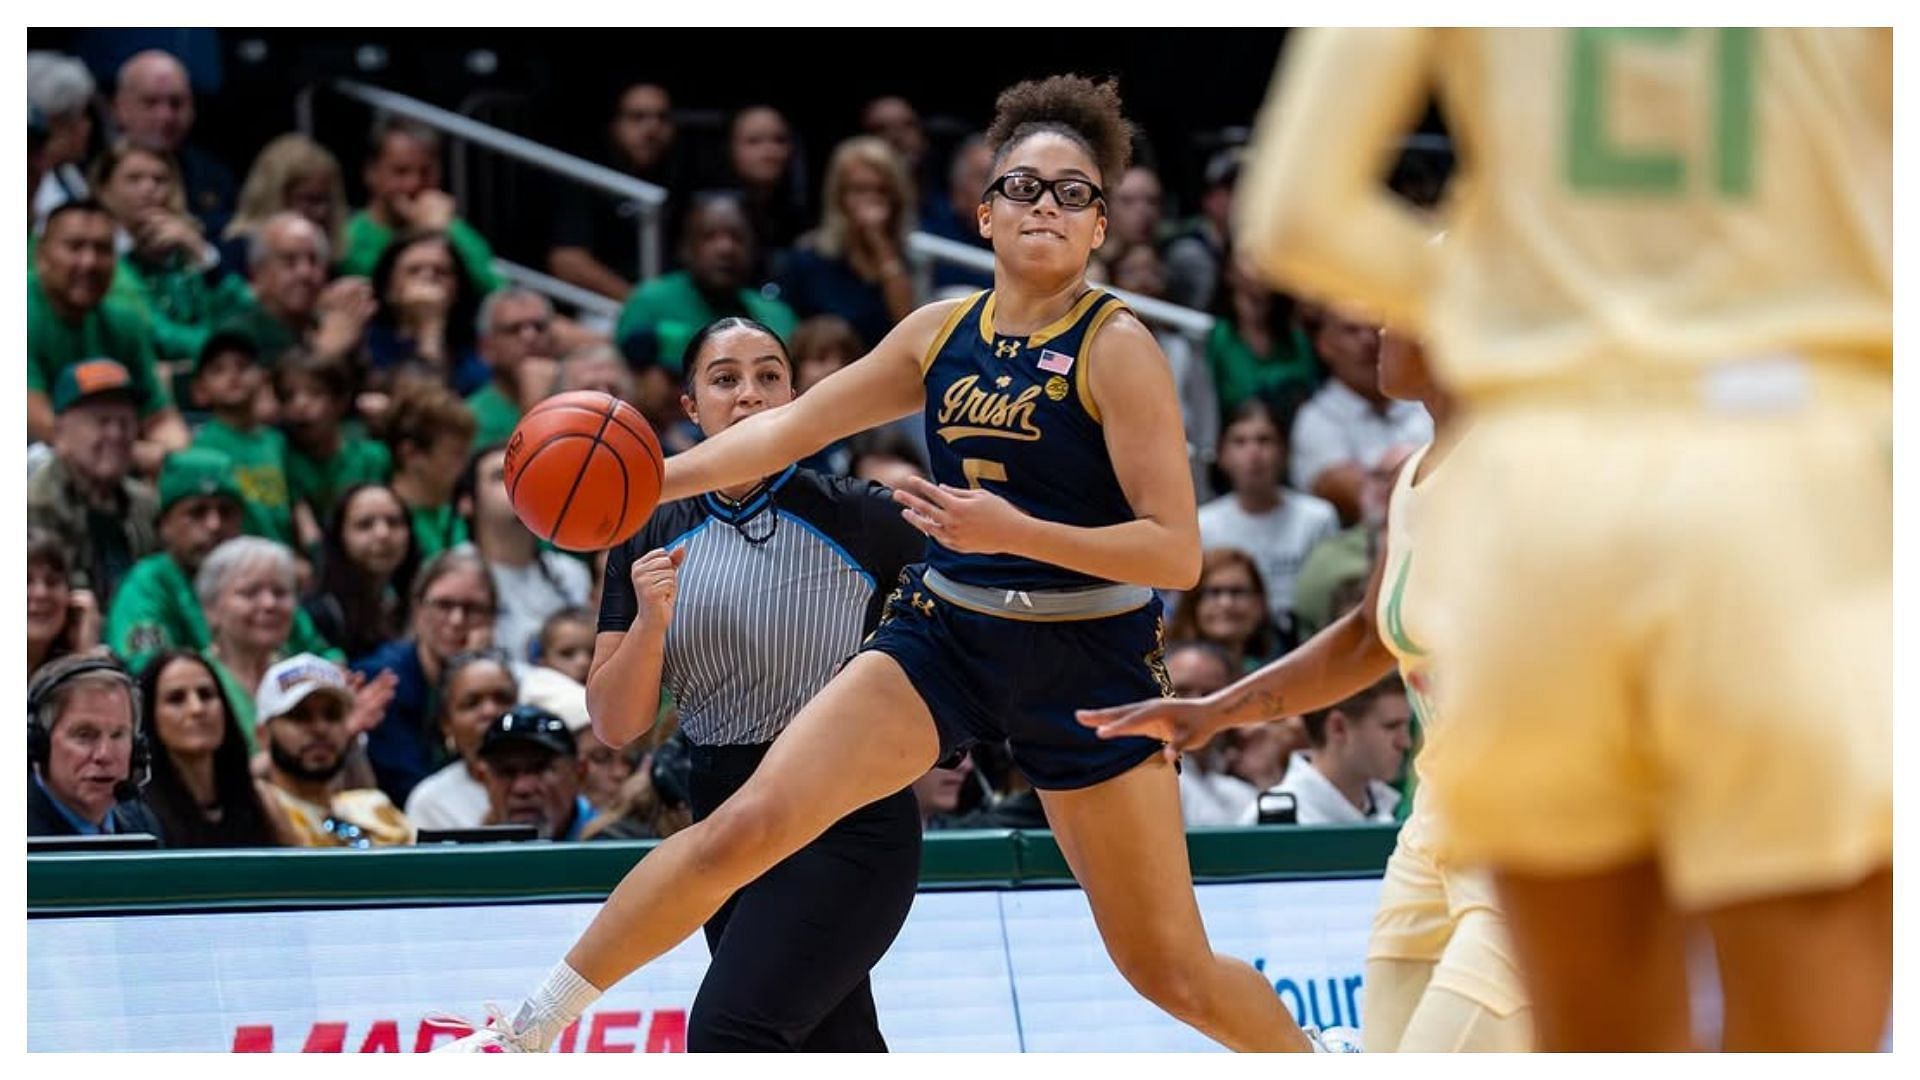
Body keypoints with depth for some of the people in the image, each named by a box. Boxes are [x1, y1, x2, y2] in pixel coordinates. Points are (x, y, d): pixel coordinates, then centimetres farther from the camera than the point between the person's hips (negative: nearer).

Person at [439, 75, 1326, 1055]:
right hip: (943, 634, 4)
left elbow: (1177, 552, -19)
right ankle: (532, 1028, 2)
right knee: (748, 826, -8)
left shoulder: (1115, 348, -12)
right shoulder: (942, 332, 4)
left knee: (1170, 970, -1)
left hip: (1087, 662, -4)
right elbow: (794, 427, 14)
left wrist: (1015, 532, -29)